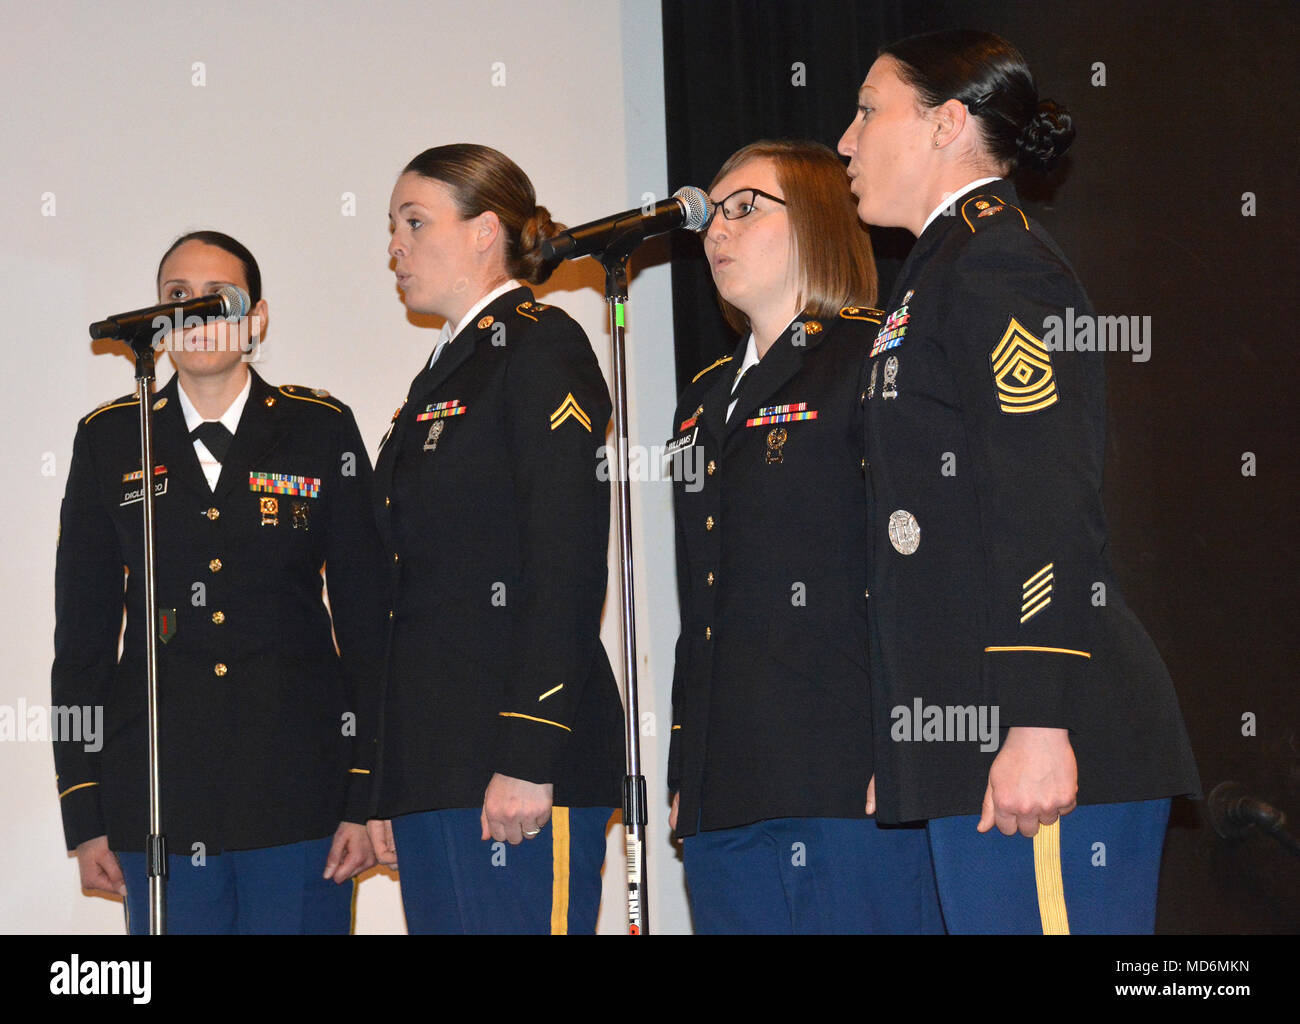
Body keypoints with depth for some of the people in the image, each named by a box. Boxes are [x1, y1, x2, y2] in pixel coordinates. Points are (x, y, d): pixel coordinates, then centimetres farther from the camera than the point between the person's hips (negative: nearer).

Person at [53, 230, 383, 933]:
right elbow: (82, 632, 8)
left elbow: (365, 617, 4)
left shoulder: (320, 429, 5)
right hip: (159, 790, 1)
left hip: (298, 787, -1)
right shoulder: (110, 440, 8)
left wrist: (367, 796, -4)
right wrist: (84, 814, 2)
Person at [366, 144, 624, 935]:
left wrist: (528, 760, -20)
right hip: (433, 765, 9)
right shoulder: (442, 375, 22)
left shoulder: (542, 348, -4)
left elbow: (569, 570, -14)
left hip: (516, 768, -8)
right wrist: (388, 789, 17)